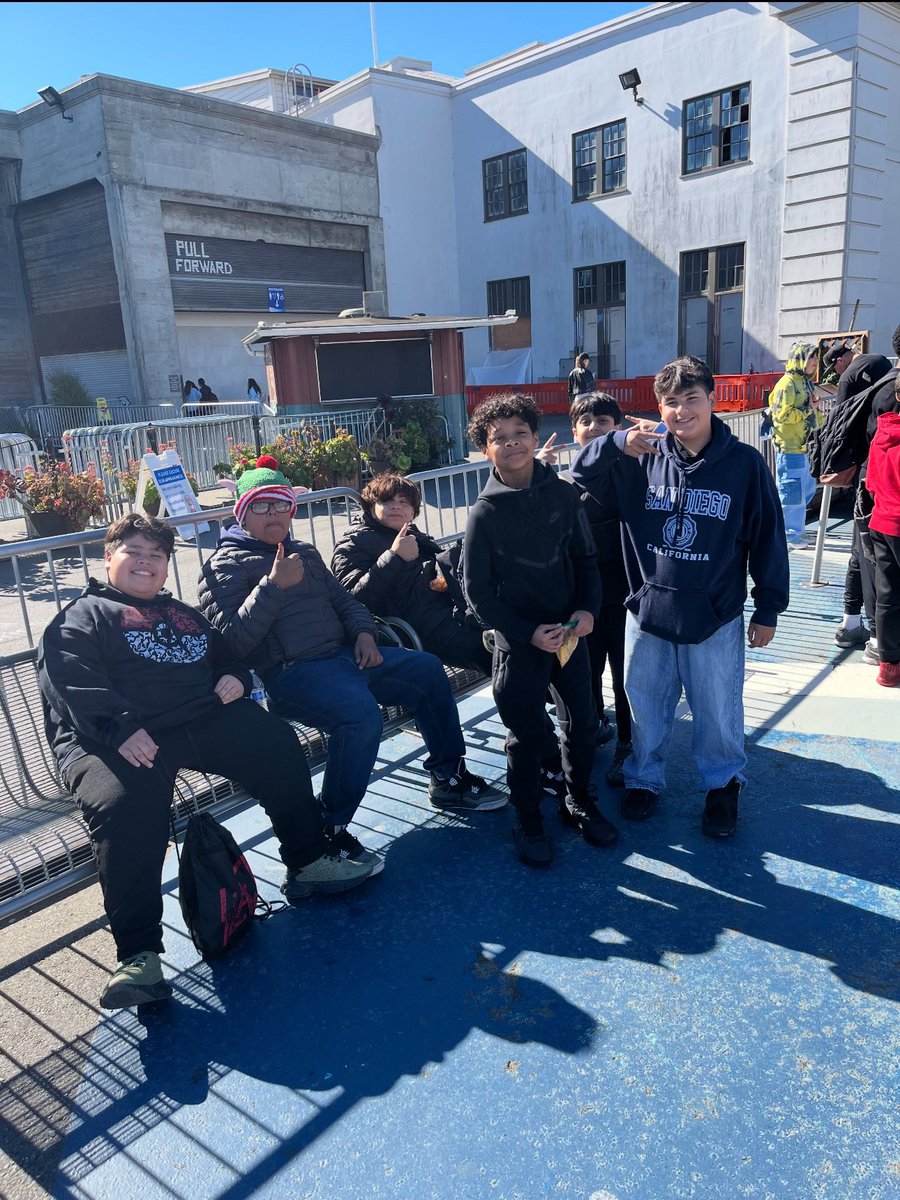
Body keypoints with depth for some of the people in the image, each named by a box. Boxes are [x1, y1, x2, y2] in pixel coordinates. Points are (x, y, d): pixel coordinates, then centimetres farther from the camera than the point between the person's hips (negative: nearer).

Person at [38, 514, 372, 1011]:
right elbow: (73, 682, -7)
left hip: (206, 719, 6)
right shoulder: (81, 619, 11)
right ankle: (138, 955, -25)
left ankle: (307, 864, 4)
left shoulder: (183, 614, 31)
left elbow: (225, 652, 35)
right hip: (121, 740, -5)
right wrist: (121, 728, -24)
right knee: (124, 809, -32)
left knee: (278, 744, -10)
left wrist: (235, 677, 8)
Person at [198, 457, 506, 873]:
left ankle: (449, 779, 15)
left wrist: (363, 631, 6)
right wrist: (273, 586, -21)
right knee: (362, 714, -34)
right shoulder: (227, 565, -2)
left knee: (427, 669, 1)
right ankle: (330, 830, -19)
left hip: (342, 654, 8)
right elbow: (233, 640, -15)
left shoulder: (305, 553, 21)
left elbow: (343, 599, 28)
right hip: (289, 672, -8)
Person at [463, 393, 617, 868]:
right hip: (519, 642, -3)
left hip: (570, 633, 4)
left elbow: (586, 559, 7)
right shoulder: (485, 512, -11)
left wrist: (587, 609, -9)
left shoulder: (563, 495, -3)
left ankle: (578, 801, 40)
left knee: (582, 724, 15)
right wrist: (528, 633, -15)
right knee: (526, 736, 8)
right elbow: (478, 591, -8)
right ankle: (528, 821, 28)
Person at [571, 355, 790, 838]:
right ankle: (644, 779, 38)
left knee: (718, 712, 13)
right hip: (647, 613, 2)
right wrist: (618, 444, -20)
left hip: (715, 618, -1)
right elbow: (580, 474, -1)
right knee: (646, 707, 17)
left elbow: (768, 540, -2)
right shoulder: (641, 458, -4)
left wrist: (768, 609, 1)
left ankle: (723, 785, 38)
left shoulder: (745, 463, -8)